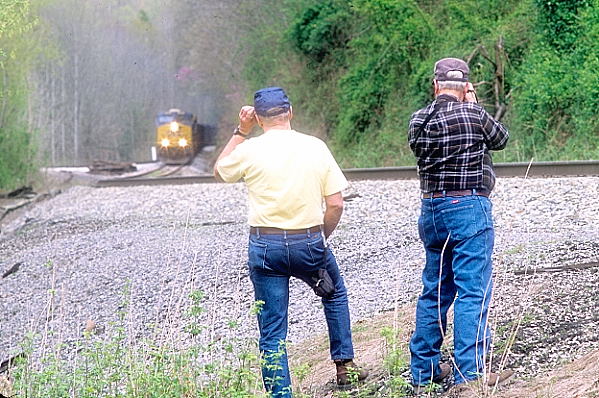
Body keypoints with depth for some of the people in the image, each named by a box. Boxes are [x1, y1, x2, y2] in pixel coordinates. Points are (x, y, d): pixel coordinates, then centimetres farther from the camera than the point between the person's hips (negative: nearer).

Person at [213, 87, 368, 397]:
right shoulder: (315, 147, -1)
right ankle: (345, 365, 31)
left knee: (272, 331, 4)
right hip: (309, 241, 2)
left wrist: (241, 131, 16)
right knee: (335, 293, 30)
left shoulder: (250, 150, -6)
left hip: (265, 245, -1)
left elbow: (219, 171, 15)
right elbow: (335, 204, -1)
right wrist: (319, 239, 13)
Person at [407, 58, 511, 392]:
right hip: (469, 208, -6)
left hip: (431, 210, 6)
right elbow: (501, 139, 5)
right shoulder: (473, 114, -11)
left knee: (435, 291, 15)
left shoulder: (418, 120, 3)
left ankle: (424, 370, 20)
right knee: (473, 291, -4)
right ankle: (469, 372, -8)